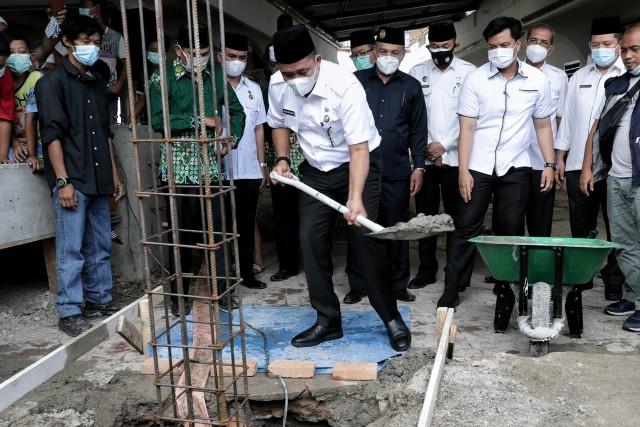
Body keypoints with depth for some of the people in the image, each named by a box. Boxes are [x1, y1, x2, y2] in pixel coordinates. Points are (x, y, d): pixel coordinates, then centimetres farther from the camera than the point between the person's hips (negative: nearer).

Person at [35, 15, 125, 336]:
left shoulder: (97, 84, 17)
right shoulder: (53, 82, -3)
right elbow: (52, 134, -10)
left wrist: (113, 175, 17)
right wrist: (63, 181, -16)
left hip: (98, 180, 7)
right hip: (71, 180, -6)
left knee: (100, 246, 12)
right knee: (71, 249, -3)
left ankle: (99, 299, 24)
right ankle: (69, 312, 6)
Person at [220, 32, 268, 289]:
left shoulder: (254, 89, 10)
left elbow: (258, 128, 13)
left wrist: (262, 164, 10)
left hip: (249, 169, 4)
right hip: (219, 169, -4)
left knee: (247, 223, 11)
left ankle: (247, 272, 23)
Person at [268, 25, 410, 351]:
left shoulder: (344, 86, -28)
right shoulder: (277, 85, -11)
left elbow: (359, 147, -30)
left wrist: (355, 197, -39)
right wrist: (282, 159, -4)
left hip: (359, 165, -5)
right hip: (316, 169, 5)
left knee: (365, 239, -11)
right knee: (311, 241, 0)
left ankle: (391, 317, 7)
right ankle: (327, 321, 12)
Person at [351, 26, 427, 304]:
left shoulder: (411, 87, 8)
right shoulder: (357, 81, 6)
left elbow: (418, 130, 8)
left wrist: (418, 167, 2)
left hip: (397, 171, 0)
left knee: (396, 229, 6)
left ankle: (398, 284, 18)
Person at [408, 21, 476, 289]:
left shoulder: (468, 72, 1)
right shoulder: (417, 73, 7)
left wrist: (444, 145, -10)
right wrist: (426, 148, -4)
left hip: (454, 157, -2)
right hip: (424, 157, 2)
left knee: (456, 216, 3)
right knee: (425, 216, 8)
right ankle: (426, 269, 19)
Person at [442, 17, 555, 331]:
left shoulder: (537, 80, 2)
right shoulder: (475, 79, -4)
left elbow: (543, 126, 10)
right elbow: (467, 128, -5)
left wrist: (550, 165, 3)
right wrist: (463, 170, -11)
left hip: (515, 169, 1)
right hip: (478, 167, -1)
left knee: (510, 231, 5)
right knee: (466, 228, 0)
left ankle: (506, 293, 18)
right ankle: (451, 289, 9)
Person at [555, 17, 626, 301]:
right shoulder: (578, 78, 15)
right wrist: (560, 157, 11)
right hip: (578, 164, 4)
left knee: (617, 229, 4)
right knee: (581, 227, 10)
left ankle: (615, 283, 14)